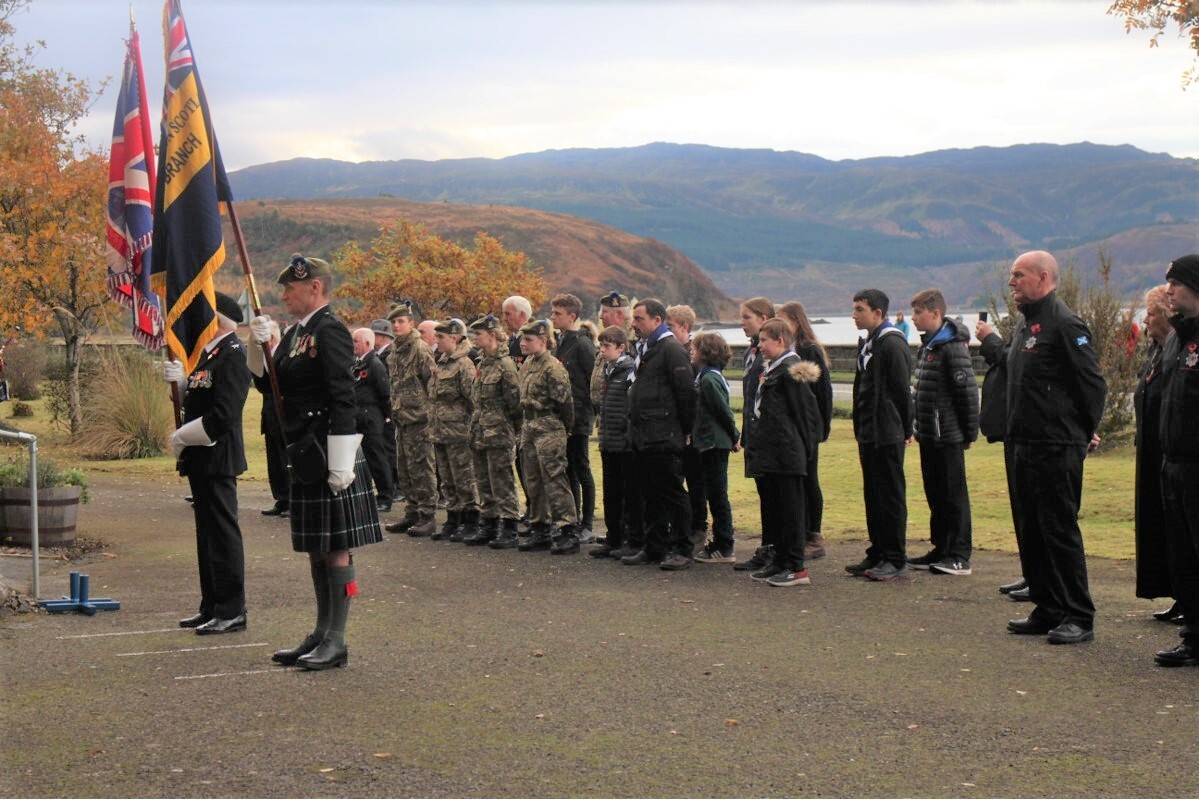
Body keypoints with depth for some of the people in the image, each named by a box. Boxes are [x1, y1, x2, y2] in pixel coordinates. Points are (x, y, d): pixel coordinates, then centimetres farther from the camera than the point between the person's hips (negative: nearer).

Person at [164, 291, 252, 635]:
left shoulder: (233, 355, -17)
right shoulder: (211, 352, 15)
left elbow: (222, 415, -23)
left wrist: (181, 438, -13)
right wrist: (182, 380, 3)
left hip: (217, 461, -11)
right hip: (203, 461, 11)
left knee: (223, 533, -5)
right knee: (208, 533, 15)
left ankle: (232, 612, 1)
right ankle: (213, 607, 24)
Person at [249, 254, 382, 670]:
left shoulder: (330, 332, -14)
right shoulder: (297, 333, 15)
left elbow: (343, 401, -19)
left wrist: (340, 464, -21)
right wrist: (259, 343, 3)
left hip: (329, 458, -10)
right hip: (306, 458, 10)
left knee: (334, 547, -3)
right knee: (315, 548, 14)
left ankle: (336, 642, 3)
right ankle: (322, 634, 23)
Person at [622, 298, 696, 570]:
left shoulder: (671, 349, -12)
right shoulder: (645, 349, 17)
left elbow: (686, 392, -16)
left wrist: (684, 430, -13)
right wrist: (635, 429, 18)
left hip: (664, 438, -9)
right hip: (643, 436, 9)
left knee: (672, 494, -4)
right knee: (650, 496, 13)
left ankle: (682, 550, 1)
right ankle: (655, 547, 20)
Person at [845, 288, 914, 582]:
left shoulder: (892, 344, -14)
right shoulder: (866, 343, 15)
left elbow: (902, 391, -14)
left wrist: (905, 430, -11)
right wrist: (860, 428, 15)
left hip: (887, 436, -9)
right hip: (868, 434, 9)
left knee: (891, 495, -3)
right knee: (873, 494, 13)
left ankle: (896, 560, 2)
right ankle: (878, 553, 21)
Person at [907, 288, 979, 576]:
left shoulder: (953, 347, -14)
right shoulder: (927, 347, 14)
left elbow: (968, 391, -16)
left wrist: (969, 432, -14)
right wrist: (918, 428, 15)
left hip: (948, 436, -9)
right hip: (929, 436, 9)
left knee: (953, 494, -4)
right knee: (935, 495, 14)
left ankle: (960, 556, 0)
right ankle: (941, 550, 22)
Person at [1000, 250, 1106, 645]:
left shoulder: (1065, 325, -13)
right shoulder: (1023, 326, 15)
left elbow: (1093, 385, -14)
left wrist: (1083, 433, -6)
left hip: (1057, 449, -9)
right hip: (1025, 446, 10)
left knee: (1060, 531, -6)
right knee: (1031, 533, 12)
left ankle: (1079, 617, 1)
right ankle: (1048, 610, 21)